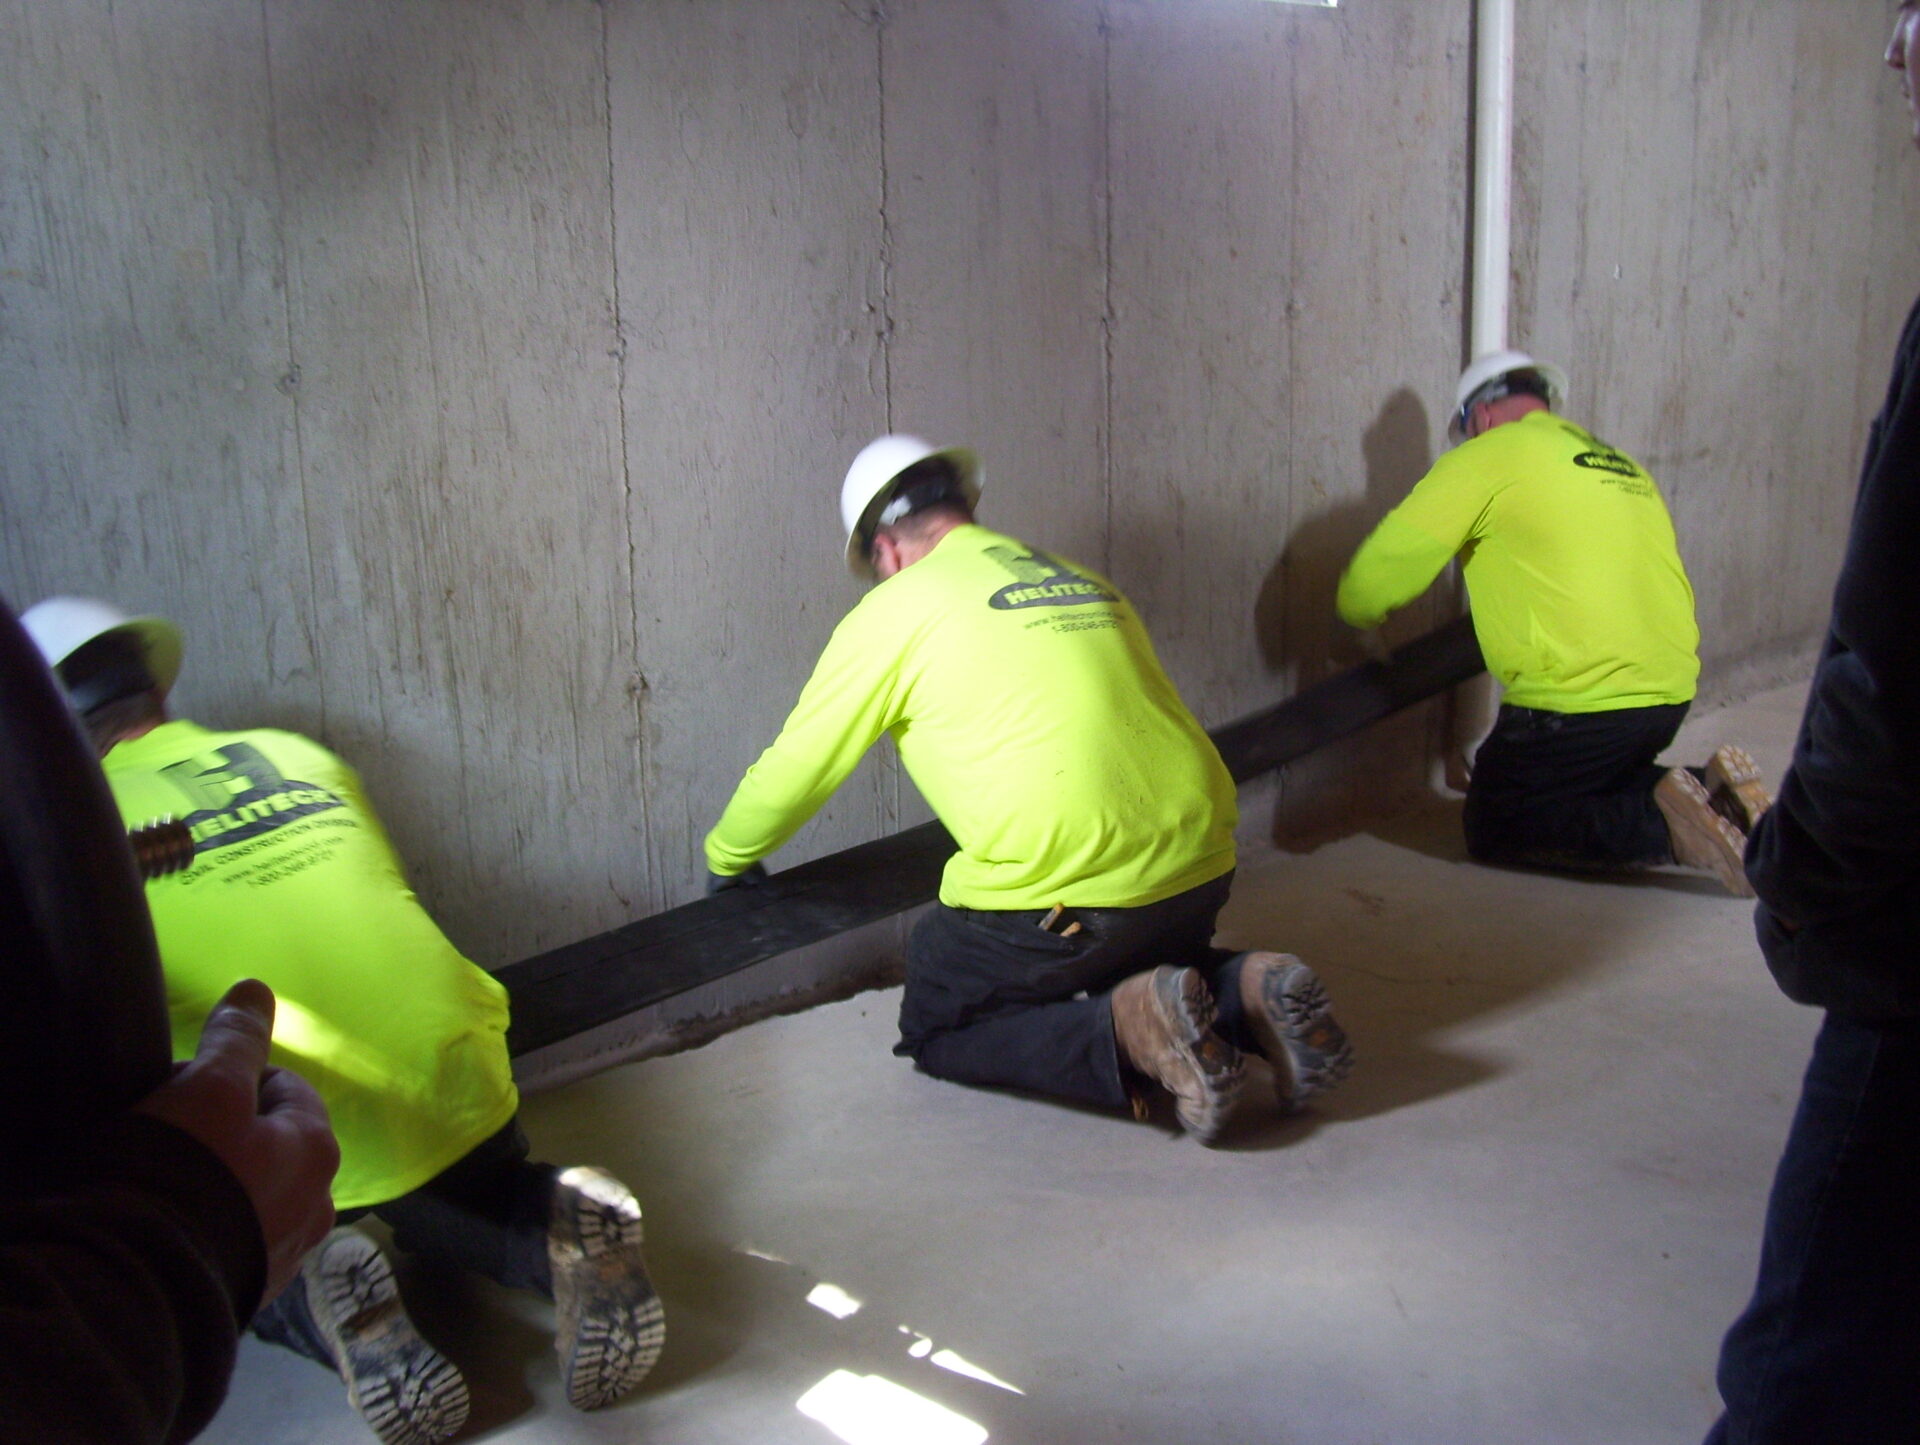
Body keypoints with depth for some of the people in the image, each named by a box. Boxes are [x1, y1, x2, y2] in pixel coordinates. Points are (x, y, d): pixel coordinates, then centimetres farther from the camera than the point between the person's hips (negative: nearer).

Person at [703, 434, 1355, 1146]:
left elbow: (794, 769, 10)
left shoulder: (893, 612, 2)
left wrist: (727, 856, 30)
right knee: (1143, 961, 36)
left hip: (1063, 891, -6)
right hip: (1199, 868, 7)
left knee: (937, 1033, 16)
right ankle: (1247, 991, 4)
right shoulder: (1084, 581, 19)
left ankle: (1127, 1032, -9)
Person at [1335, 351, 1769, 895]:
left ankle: (1661, 822, -11)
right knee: (1593, 789, 30)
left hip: (1579, 701, -8)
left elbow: (1391, 559, -9)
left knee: (1494, 832, 9)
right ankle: (1707, 790, 5)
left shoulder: (1488, 455, -3)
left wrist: (1358, 606, 13)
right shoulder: (1625, 466, 20)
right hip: (1668, 693, 8)